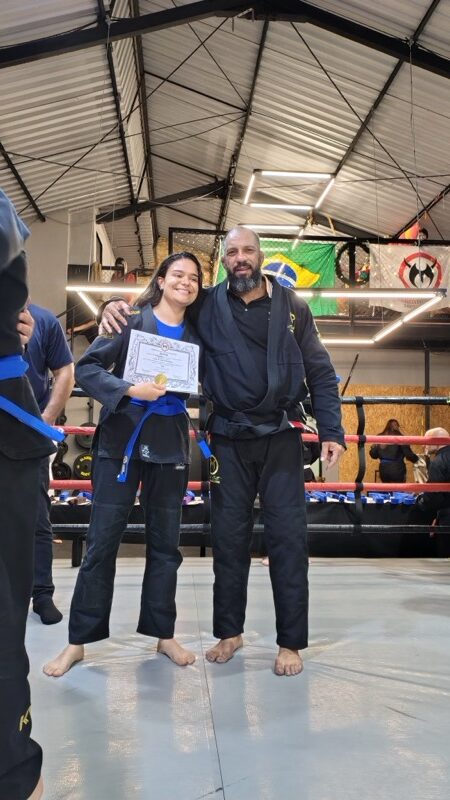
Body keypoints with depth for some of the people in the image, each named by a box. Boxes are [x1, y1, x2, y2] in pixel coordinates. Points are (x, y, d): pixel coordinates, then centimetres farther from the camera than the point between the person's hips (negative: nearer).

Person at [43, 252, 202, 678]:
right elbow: (86, 368, -9)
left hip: (170, 447, 4)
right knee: (102, 542, 2)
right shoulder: (131, 320, -5)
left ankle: (164, 634, 26)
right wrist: (130, 390, -21)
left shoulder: (196, 334, 7)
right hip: (121, 441, -3)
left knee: (165, 543, 11)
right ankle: (78, 641, 16)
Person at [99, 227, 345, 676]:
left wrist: (331, 431, -4)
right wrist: (118, 306, -9)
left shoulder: (291, 306, 2)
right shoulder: (206, 306, 3)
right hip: (229, 440, 1)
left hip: (280, 437, -1)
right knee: (228, 537, 9)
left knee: (288, 537, 0)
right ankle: (229, 632, 26)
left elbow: (319, 372, 3)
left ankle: (291, 642, 14)